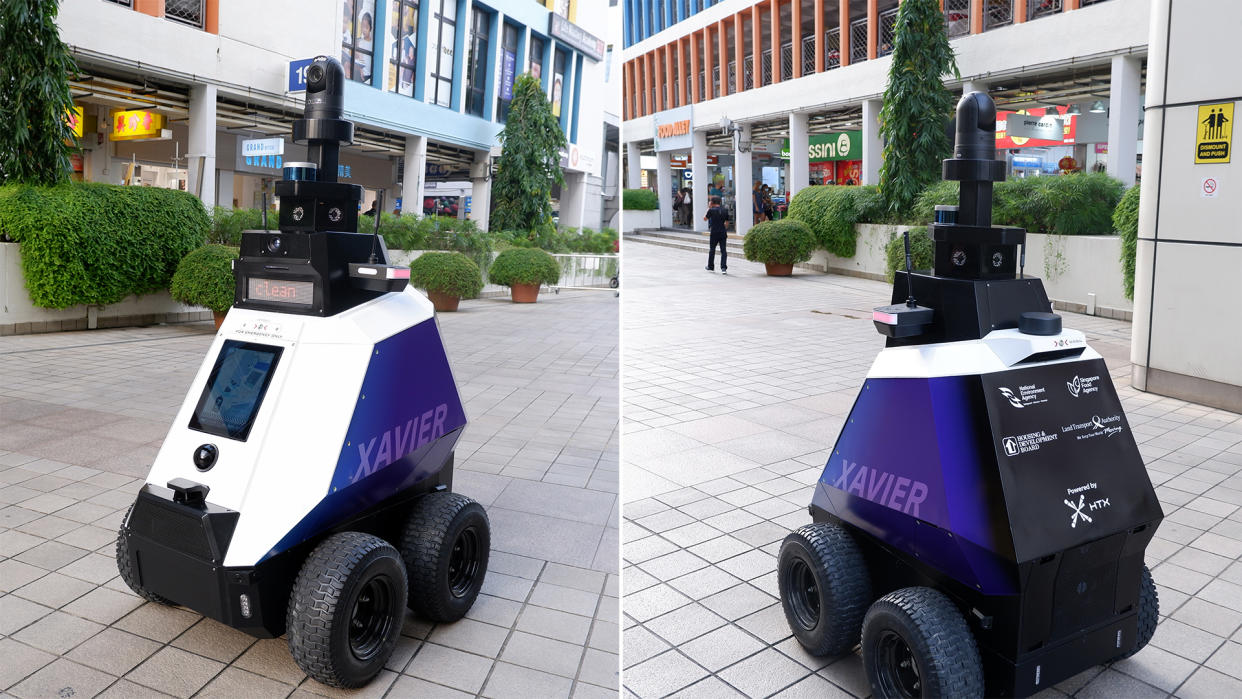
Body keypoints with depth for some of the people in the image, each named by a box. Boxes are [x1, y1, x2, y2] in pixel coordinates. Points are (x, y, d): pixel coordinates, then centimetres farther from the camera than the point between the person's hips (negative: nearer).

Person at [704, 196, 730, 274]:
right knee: (723, 250, 0)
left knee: (712, 250, 13)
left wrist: (708, 208, 11)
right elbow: (727, 221, 11)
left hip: (714, 232, -2)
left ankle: (710, 267, 25)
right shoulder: (725, 210, 3)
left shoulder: (711, 210, -8)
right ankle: (724, 268, -10)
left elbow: (705, 218, 6)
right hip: (723, 232, 2)